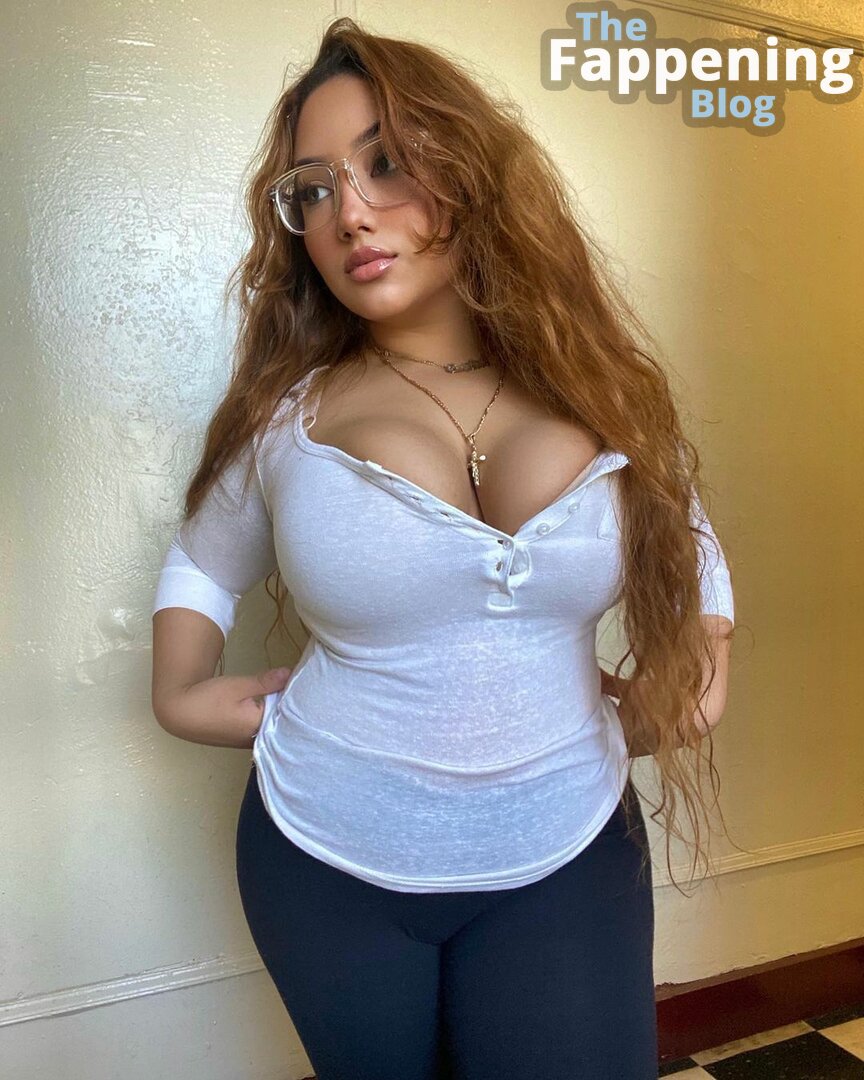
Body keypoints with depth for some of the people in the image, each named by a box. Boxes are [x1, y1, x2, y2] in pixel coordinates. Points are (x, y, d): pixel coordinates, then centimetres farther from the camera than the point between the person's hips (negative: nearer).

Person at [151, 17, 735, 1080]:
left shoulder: (598, 393, -3)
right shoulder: (287, 416, -4)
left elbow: (690, 542, 14)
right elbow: (200, 562, 14)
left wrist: (703, 666, -1)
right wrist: (179, 693, -1)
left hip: (567, 859, 1)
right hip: (327, 863, 0)